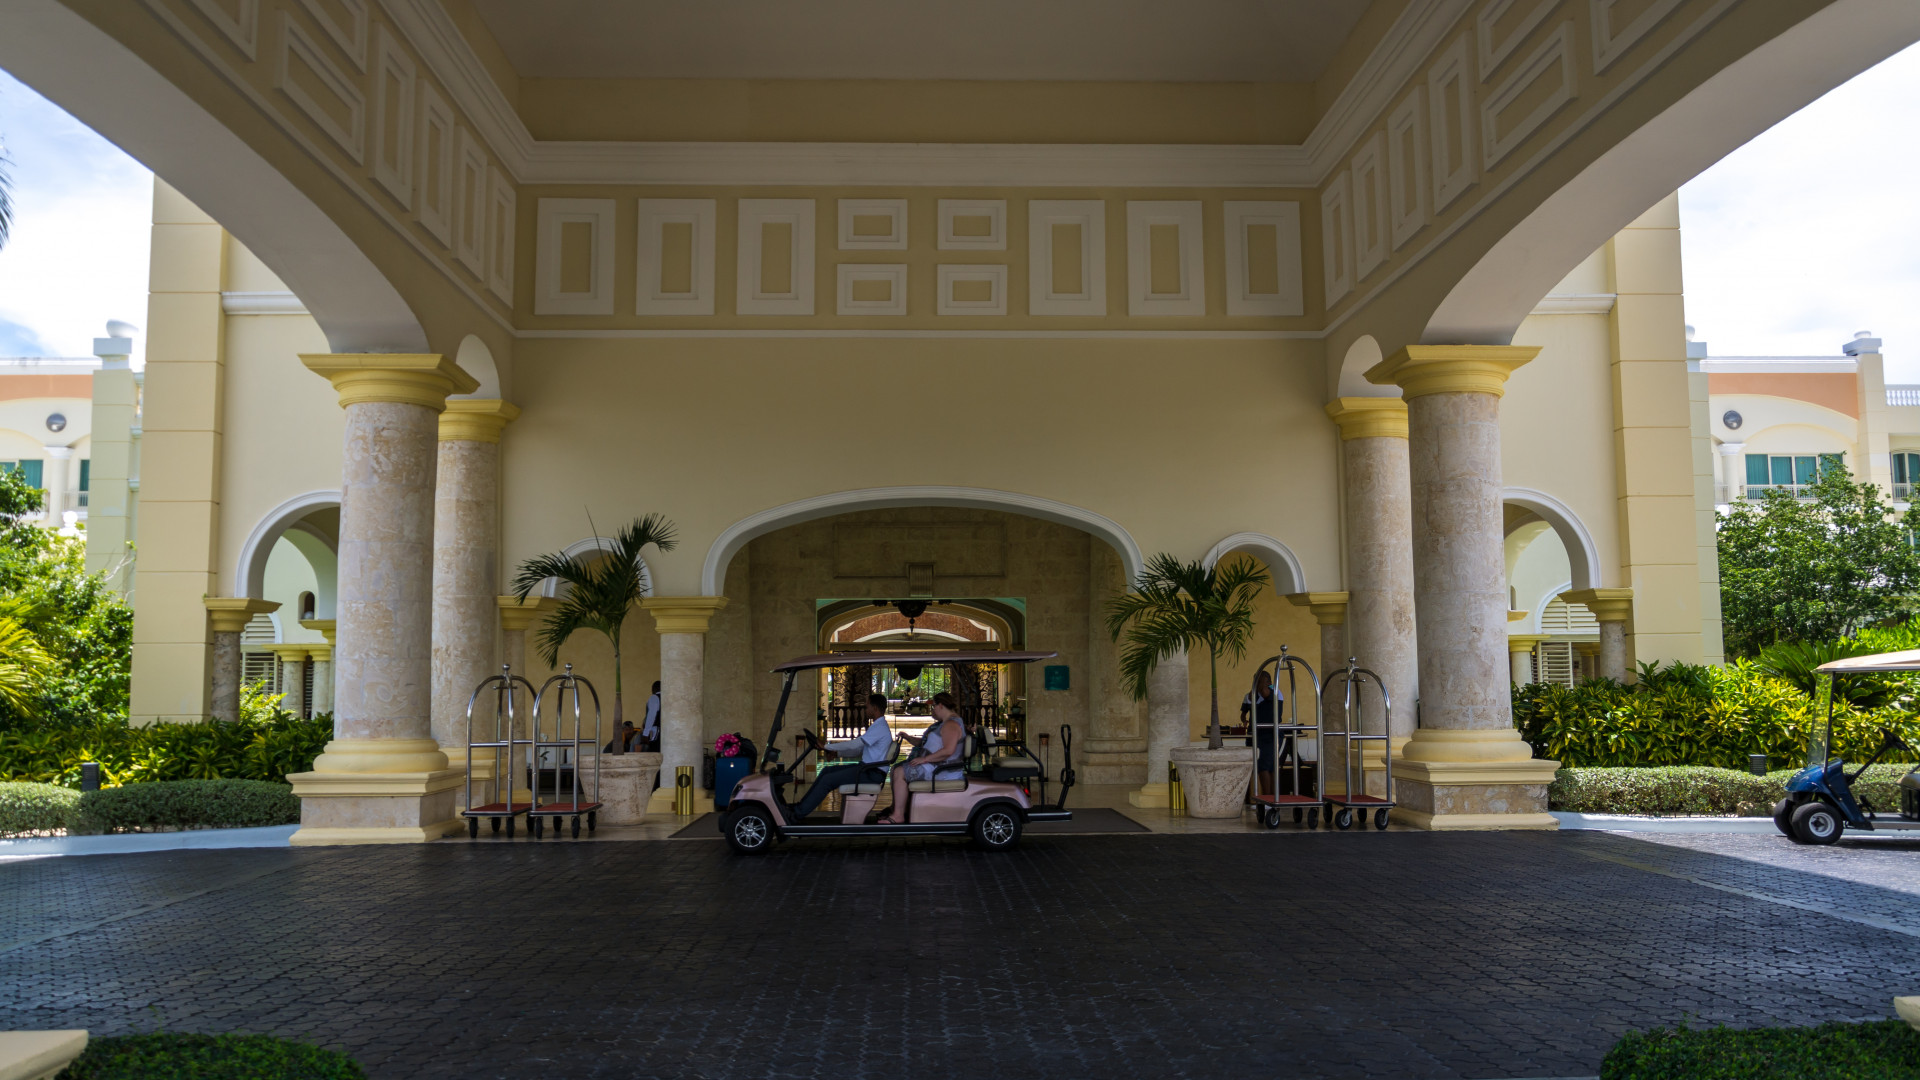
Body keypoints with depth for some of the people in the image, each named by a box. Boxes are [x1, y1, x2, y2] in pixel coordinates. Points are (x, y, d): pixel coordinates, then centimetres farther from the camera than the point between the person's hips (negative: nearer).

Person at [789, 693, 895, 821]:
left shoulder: (880, 728, -17)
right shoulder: (877, 726, 17)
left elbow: (855, 744, -21)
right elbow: (860, 750, 21)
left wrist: (826, 746, -15)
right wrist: (838, 753, 11)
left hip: (872, 774, -11)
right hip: (867, 767, 11)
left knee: (828, 780, -16)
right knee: (827, 771, 11)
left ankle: (799, 813, -11)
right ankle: (801, 805, 12)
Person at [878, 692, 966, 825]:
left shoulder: (951, 724, -17)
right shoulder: (944, 723, 18)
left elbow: (948, 750, -30)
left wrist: (924, 759, -24)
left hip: (941, 770, -12)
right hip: (932, 765, 12)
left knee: (900, 772, -17)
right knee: (896, 768, 13)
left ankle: (898, 816, -18)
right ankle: (896, 809, 13)